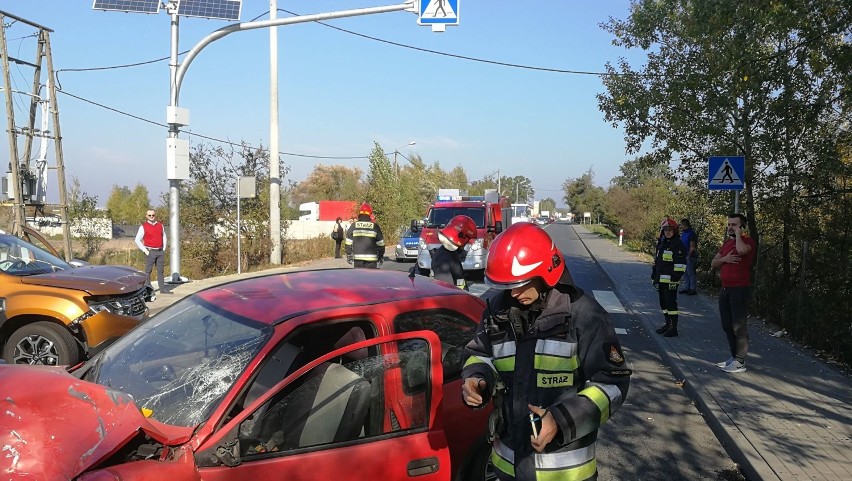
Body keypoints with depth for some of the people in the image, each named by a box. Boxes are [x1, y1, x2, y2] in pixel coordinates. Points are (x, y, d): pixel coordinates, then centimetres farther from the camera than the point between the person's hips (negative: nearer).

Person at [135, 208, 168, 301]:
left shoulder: (160, 225, 11)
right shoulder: (143, 227, -3)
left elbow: (164, 237, 20)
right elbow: (137, 240, -4)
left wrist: (164, 249, 11)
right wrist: (145, 251, -9)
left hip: (160, 251, 4)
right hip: (150, 252, -4)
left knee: (160, 270, 9)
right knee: (148, 271, -4)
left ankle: (162, 288, 14)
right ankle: (148, 290, -2)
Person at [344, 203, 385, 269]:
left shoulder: (353, 226, 1)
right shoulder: (375, 227, -2)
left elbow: (348, 244, 3)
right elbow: (380, 244, 2)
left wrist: (349, 257, 13)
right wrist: (381, 258, 13)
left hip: (357, 259, 2)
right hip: (371, 260, -1)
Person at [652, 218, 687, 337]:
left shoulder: (678, 245, -10)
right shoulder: (661, 243, 16)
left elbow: (681, 264, -15)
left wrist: (675, 279, -19)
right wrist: (654, 277, 21)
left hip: (670, 280, -9)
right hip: (661, 280, 9)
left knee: (671, 302, -7)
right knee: (663, 302, 15)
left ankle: (674, 328, -1)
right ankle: (668, 324, 28)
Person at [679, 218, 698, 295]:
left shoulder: (691, 233, -14)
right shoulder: (683, 233, 12)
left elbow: (692, 247, -17)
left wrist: (689, 256, -16)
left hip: (690, 257, -9)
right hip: (684, 256, 9)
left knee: (691, 273, -4)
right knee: (685, 273, 13)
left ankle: (693, 289, 2)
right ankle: (686, 288, 21)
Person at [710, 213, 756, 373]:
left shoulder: (747, 241, -9)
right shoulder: (726, 242, 16)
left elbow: (741, 250, -34)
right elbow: (713, 263, 14)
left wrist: (738, 234, -17)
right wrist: (724, 258, -7)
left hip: (740, 289, -8)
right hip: (725, 288, 8)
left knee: (739, 326, -5)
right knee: (727, 325, 13)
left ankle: (740, 362, 0)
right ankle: (733, 356, 24)